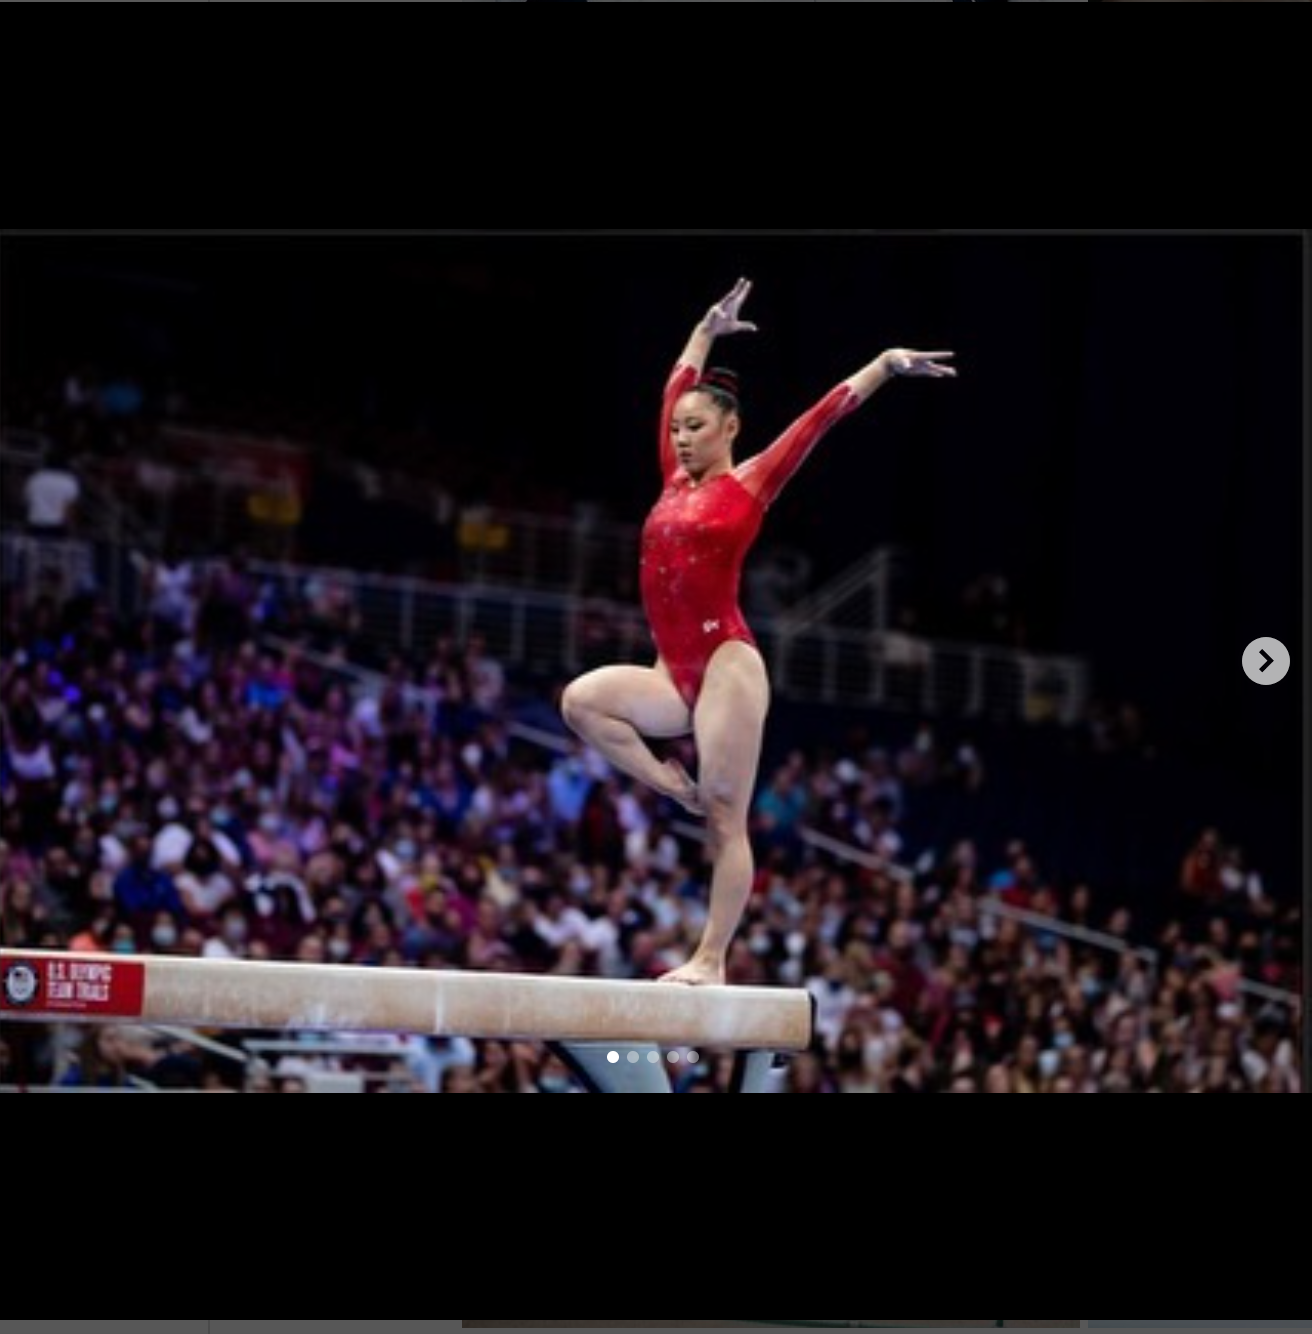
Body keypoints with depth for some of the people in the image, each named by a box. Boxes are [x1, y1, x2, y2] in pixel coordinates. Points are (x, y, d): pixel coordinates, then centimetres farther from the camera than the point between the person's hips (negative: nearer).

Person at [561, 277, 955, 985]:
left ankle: (710, 961, -5)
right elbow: (676, 393, 29)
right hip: (678, 675, 7)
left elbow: (823, 415, -5)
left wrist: (886, 363, -9)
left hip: (727, 666, -7)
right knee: (582, 699, -15)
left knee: (726, 821, -5)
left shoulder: (747, 485, 1)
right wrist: (706, 332, 38)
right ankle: (675, 787, -2)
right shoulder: (676, 482, 16)